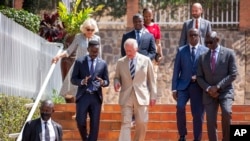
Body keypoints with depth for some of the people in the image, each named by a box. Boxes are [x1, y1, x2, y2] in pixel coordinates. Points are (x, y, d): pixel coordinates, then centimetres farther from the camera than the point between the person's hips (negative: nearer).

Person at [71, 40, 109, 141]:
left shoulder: (103, 63, 5)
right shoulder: (79, 61, 0)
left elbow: (107, 81, 8)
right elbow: (73, 79, 0)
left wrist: (102, 82, -16)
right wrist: (82, 81, -20)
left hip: (96, 97, 1)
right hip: (83, 96, -1)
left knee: (95, 124, 2)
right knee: (80, 121, -6)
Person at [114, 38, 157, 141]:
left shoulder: (146, 60, 4)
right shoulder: (120, 62, 6)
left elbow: (151, 79, 6)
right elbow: (117, 77, 16)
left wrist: (153, 96, 4)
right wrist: (116, 83, -8)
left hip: (141, 97, 0)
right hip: (126, 98, 0)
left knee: (142, 124, 4)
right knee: (125, 124, -7)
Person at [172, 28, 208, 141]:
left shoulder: (205, 51, 5)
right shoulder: (181, 50, 7)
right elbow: (176, 70, 5)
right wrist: (174, 88, -2)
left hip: (198, 86, 0)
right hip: (184, 85, 0)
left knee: (198, 114, 0)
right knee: (180, 107, -21)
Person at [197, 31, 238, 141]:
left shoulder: (229, 53, 0)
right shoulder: (203, 57, 9)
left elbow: (233, 74, -6)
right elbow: (199, 77, 10)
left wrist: (218, 86, -15)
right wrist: (208, 89, -9)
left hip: (225, 91, -3)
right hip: (209, 93, 3)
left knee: (226, 112, -28)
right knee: (210, 121, -2)